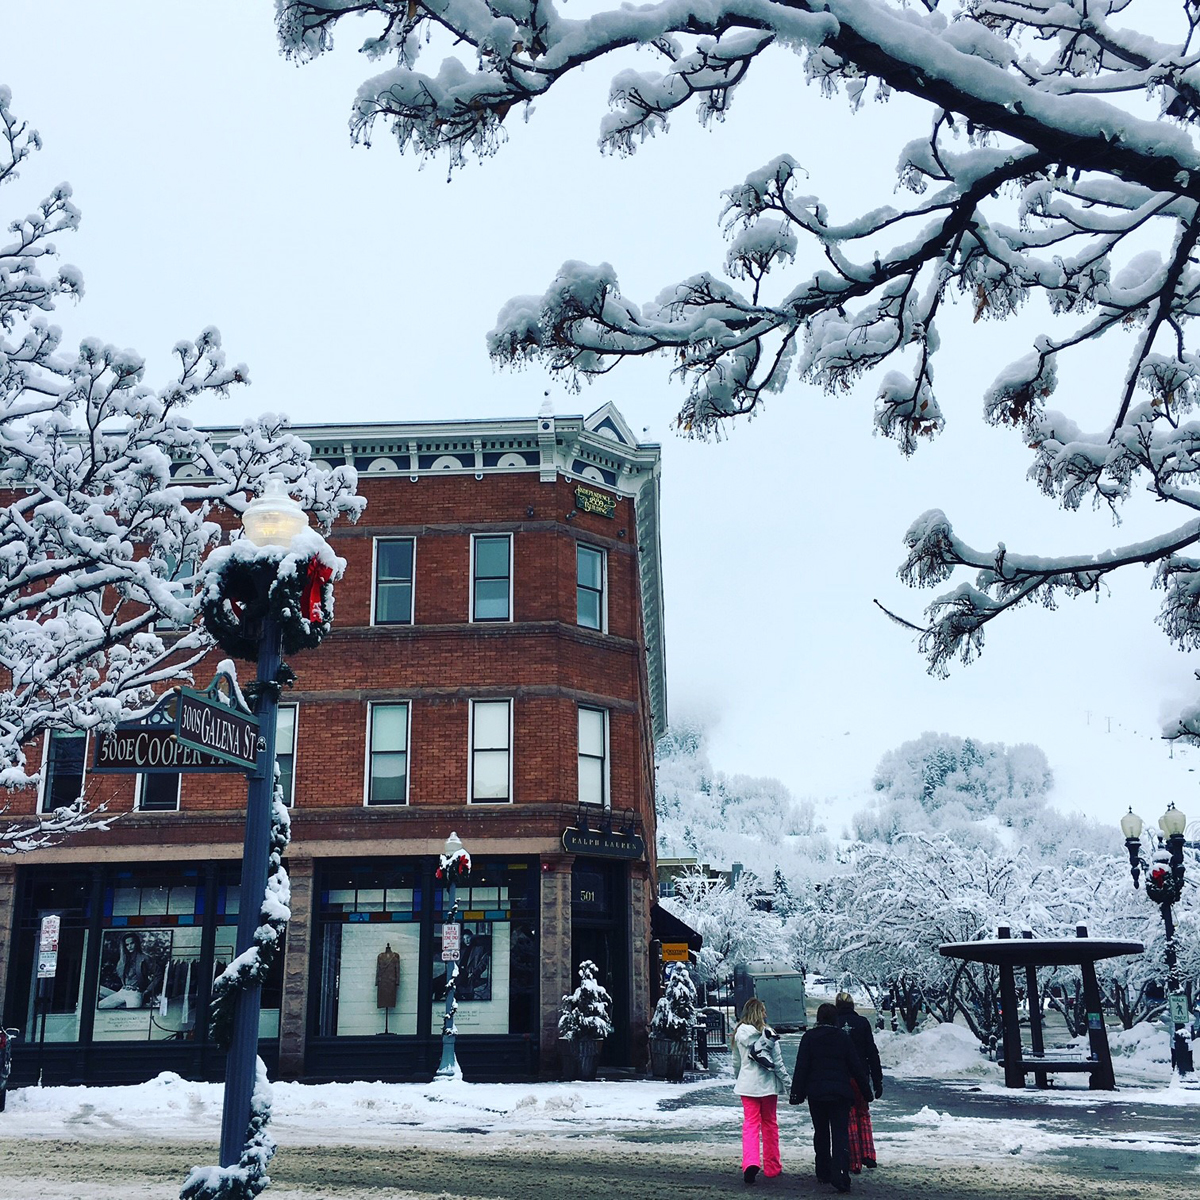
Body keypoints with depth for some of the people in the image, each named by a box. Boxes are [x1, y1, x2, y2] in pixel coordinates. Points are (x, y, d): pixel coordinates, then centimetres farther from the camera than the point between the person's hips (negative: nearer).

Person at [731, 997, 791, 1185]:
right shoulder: (768, 1033, -10)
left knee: (750, 1124, 0)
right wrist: (788, 1083, 2)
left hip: (747, 1084, 1)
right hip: (767, 1084, -1)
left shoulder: (739, 1034, 0)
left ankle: (750, 1163, -21)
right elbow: (778, 1062, -7)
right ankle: (772, 1167, 21)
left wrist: (736, 1079, 27)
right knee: (770, 1124, 13)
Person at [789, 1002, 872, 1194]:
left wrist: (796, 1092, -2)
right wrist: (866, 1090, 13)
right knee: (840, 1134, -2)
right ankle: (840, 1174, -17)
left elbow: (801, 1066, -4)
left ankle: (823, 1173, 20)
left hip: (816, 1092, 1)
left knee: (821, 1133, 15)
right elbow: (856, 1066, 5)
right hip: (840, 1092, -1)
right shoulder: (842, 1038, 1)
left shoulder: (809, 1037, -1)